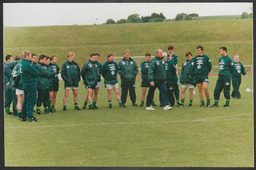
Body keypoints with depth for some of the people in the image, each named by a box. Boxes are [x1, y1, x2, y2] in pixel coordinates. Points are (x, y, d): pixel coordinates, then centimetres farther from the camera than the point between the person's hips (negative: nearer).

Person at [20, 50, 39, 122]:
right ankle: (30, 117, -4)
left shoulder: (21, 63, 7)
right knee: (31, 101, -4)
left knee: (26, 100, 15)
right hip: (31, 84, -9)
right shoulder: (28, 64, -20)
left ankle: (23, 116, 19)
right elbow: (36, 73, -17)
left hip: (25, 84, 9)